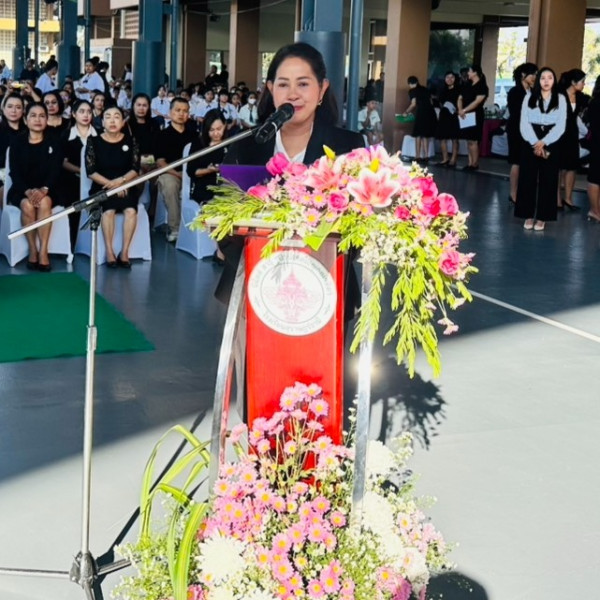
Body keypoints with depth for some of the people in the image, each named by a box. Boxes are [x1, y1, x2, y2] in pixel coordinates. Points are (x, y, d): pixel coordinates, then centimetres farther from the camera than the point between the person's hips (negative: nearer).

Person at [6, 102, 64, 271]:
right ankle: (32, 251, -21)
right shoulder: (17, 142, 2)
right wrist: (28, 191, -24)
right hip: (22, 190, 0)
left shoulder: (54, 143, 3)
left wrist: (44, 190, -25)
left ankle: (43, 252, -31)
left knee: (44, 203, -34)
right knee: (28, 205, -33)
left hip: (47, 190, 0)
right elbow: (15, 172, -5)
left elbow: (55, 171, -5)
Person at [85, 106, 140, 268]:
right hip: (102, 186, -1)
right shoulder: (94, 142, 1)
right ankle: (109, 252, -25)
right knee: (109, 210, -31)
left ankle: (124, 252, -22)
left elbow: (135, 169, -1)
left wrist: (121, 180, -20)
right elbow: (91, 171, -5)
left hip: (125, 186, 1)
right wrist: (111, 184, -17)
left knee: (131, 210, -29)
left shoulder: (130, 141, 5)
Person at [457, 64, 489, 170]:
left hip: (476, 116, -7)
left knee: (473, 140, -10)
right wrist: (460, 110, -7)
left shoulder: (482, 86, -6)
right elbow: (460, 99, 13)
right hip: (466, 116, 7)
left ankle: (475, 163, -6)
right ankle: (470, 163, 9)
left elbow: (477, 101, -15)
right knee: (469, 140, 6)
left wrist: (464, 110, -15)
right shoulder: (467, 86, 17)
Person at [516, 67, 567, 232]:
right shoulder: (529, 97, 6)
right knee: (528, 178, -1)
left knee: (547, 180, 0)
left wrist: (543, 143, -13)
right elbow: (524, 123, -1)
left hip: (551, 144, 0)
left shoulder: (560, 99, 4)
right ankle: (528, 215, 7)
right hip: (531, 143, 1)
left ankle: (542, 217, 5)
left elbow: (561, 126, -3)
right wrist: (535, 143, -13)